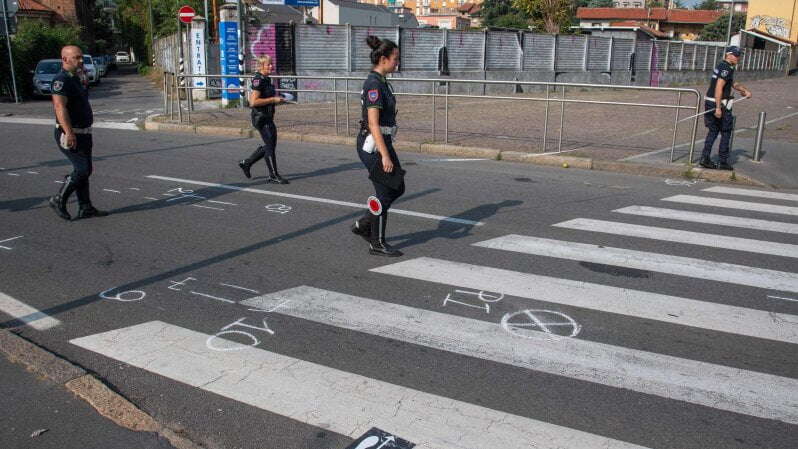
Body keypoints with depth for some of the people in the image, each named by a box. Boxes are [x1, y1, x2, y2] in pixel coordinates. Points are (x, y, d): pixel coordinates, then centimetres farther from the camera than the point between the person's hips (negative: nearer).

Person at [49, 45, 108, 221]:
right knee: (81, 170, -11)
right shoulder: (61, 80, -16)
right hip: (70, 135, -10)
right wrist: (69, 132, -34)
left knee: (85, 170, 10)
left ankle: (85, 208, 15)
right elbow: (60, 107, -28)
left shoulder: (77, 78, 15)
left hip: (83, 133, 10)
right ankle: (59, 200, 5)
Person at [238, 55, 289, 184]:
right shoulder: (258, 80, -16)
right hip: (260, 117, -10)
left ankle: (246, 163, 27)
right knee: (270, 145, -5)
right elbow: (253, 102, -23)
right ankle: (273, 176, 4)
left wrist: (277, 99, 14)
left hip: (268, 118, 10)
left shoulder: (267, 79, 13)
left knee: (270, 145, 15)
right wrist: (273, 100, -21)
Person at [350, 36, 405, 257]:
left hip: (381, 142, 10)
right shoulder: (374, 84, -18)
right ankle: (377, 244, 13)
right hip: (373, 145, -10)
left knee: (397, 188, 14)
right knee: (384, 193, -1)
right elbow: (373, 123, -23)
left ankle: (363, 224, 23)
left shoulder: (380, 81, 12)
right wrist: (385, 155, -24)